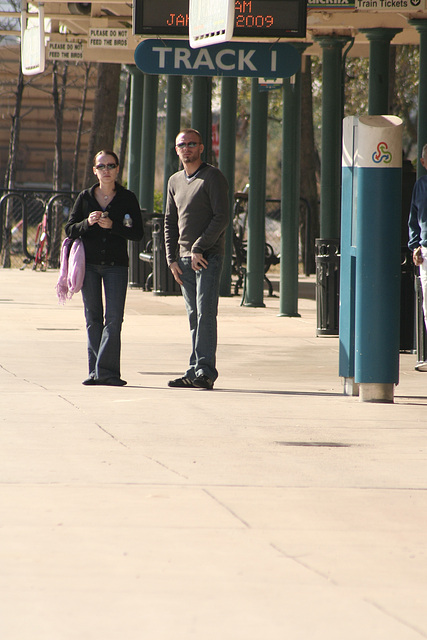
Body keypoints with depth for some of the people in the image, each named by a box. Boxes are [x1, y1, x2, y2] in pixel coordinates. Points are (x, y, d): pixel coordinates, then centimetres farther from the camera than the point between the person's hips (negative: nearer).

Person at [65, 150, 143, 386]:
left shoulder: (127, 198, 2)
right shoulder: (85, 197, 7)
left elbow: (138, 233, -3)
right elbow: (70, 229, 6)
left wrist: (112, 226, -17)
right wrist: (87, 223, -14)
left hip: (116, 265, -2)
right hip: (89, 264, 2)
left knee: (114, 319, -11)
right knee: (93, 318, 5)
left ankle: (105, 371, -12)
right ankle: (96, 372, 9)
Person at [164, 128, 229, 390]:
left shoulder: (213, 177, -5)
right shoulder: (175, 181, 17)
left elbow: (222, 218, -12)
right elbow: (170, 223, 21)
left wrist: (199, 249, -15)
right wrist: (172, 258, 10)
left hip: (208, 257, -7)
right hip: (185, 258, 7)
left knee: (205, 313, -12)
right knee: (194, 316, 6)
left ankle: (205, 371, -14)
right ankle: (195, 373, 6)